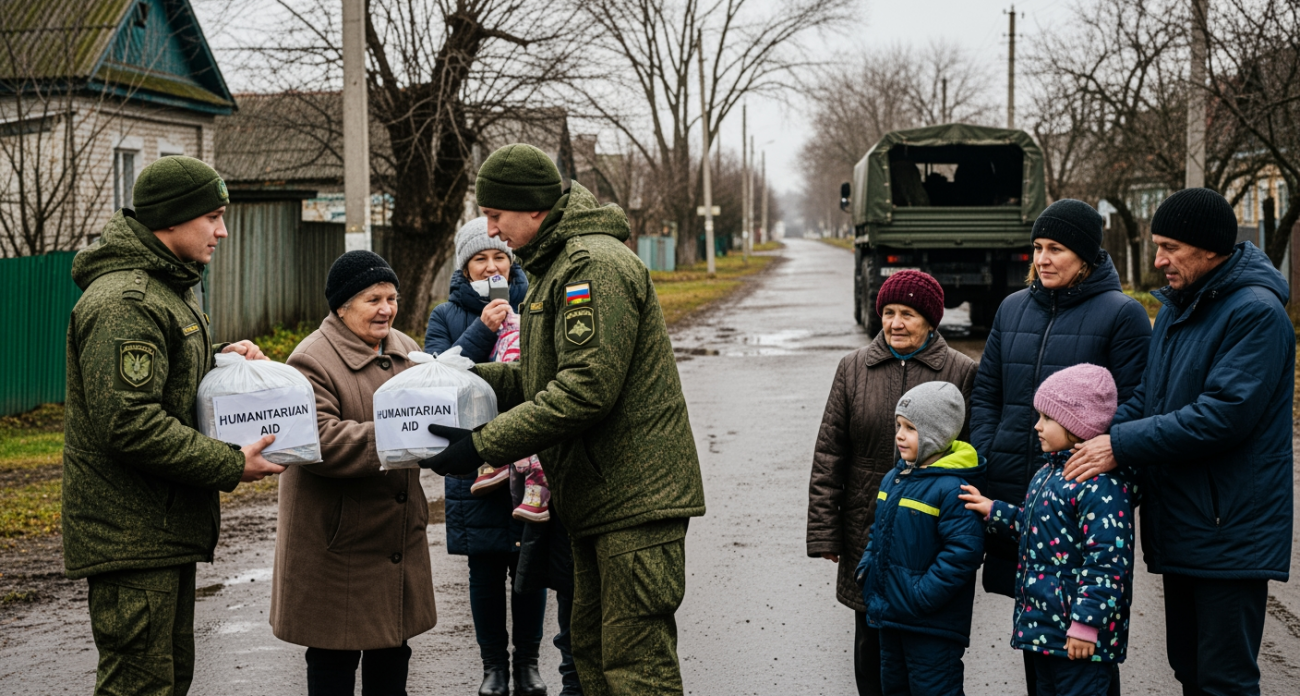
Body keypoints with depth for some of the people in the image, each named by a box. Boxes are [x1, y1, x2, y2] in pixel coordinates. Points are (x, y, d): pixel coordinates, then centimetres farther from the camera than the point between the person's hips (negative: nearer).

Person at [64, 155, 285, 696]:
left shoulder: (169, 290, 17)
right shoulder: (124, 301, -19)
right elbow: (129, 422, -26)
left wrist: (219, 357, 8)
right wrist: (231, 465, -21)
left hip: (169, 525, 11)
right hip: (131, 534, -11)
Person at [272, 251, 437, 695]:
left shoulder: (405, 350, 9)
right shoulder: (312, 360, -15)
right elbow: (319, 442, -26)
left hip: (399, 538, 7)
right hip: (339, 543, -7)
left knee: (392, 656, 17)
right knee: (334, 660, 4)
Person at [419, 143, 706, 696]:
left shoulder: (596, 264, -16)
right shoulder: (559, 266, 19)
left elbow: (586, 390, -25)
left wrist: (482, 446, -22)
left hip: (636, 500, -11)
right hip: (595, 499, 11)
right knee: (593, 652, 16)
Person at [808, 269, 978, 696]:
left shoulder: (961, 372, -2)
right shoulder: (854, 368, 4)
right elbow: (829, 455, 5)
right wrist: (824, 532, 1)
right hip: (868, 532, 2)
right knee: (870, 638, 10)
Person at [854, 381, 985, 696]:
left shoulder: (952, 489, -20)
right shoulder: (894, 478, 8)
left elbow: (963, 551, -25)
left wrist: (920, 597, -24)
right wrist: (866, 568, 8)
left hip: (931, 624, -9)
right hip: (890, 616, 9)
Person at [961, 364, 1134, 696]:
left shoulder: (1101, 484, -20)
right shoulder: (1049, 472, 12)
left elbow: (1106, 561, -24)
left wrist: (1086, 623, -25)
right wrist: (994, 512, 14)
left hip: (1077, 634, -10)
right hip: (1042, 623, 10)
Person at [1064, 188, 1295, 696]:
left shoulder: (1255, 312, -16)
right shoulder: (1176, 308, 14)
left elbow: (1224, 415, -24)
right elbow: (1146, 397, 16)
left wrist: (1122, 446, -21)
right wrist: (1096, 438, -4)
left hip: (1228, 531, -9)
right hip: (1180, 522, 9)